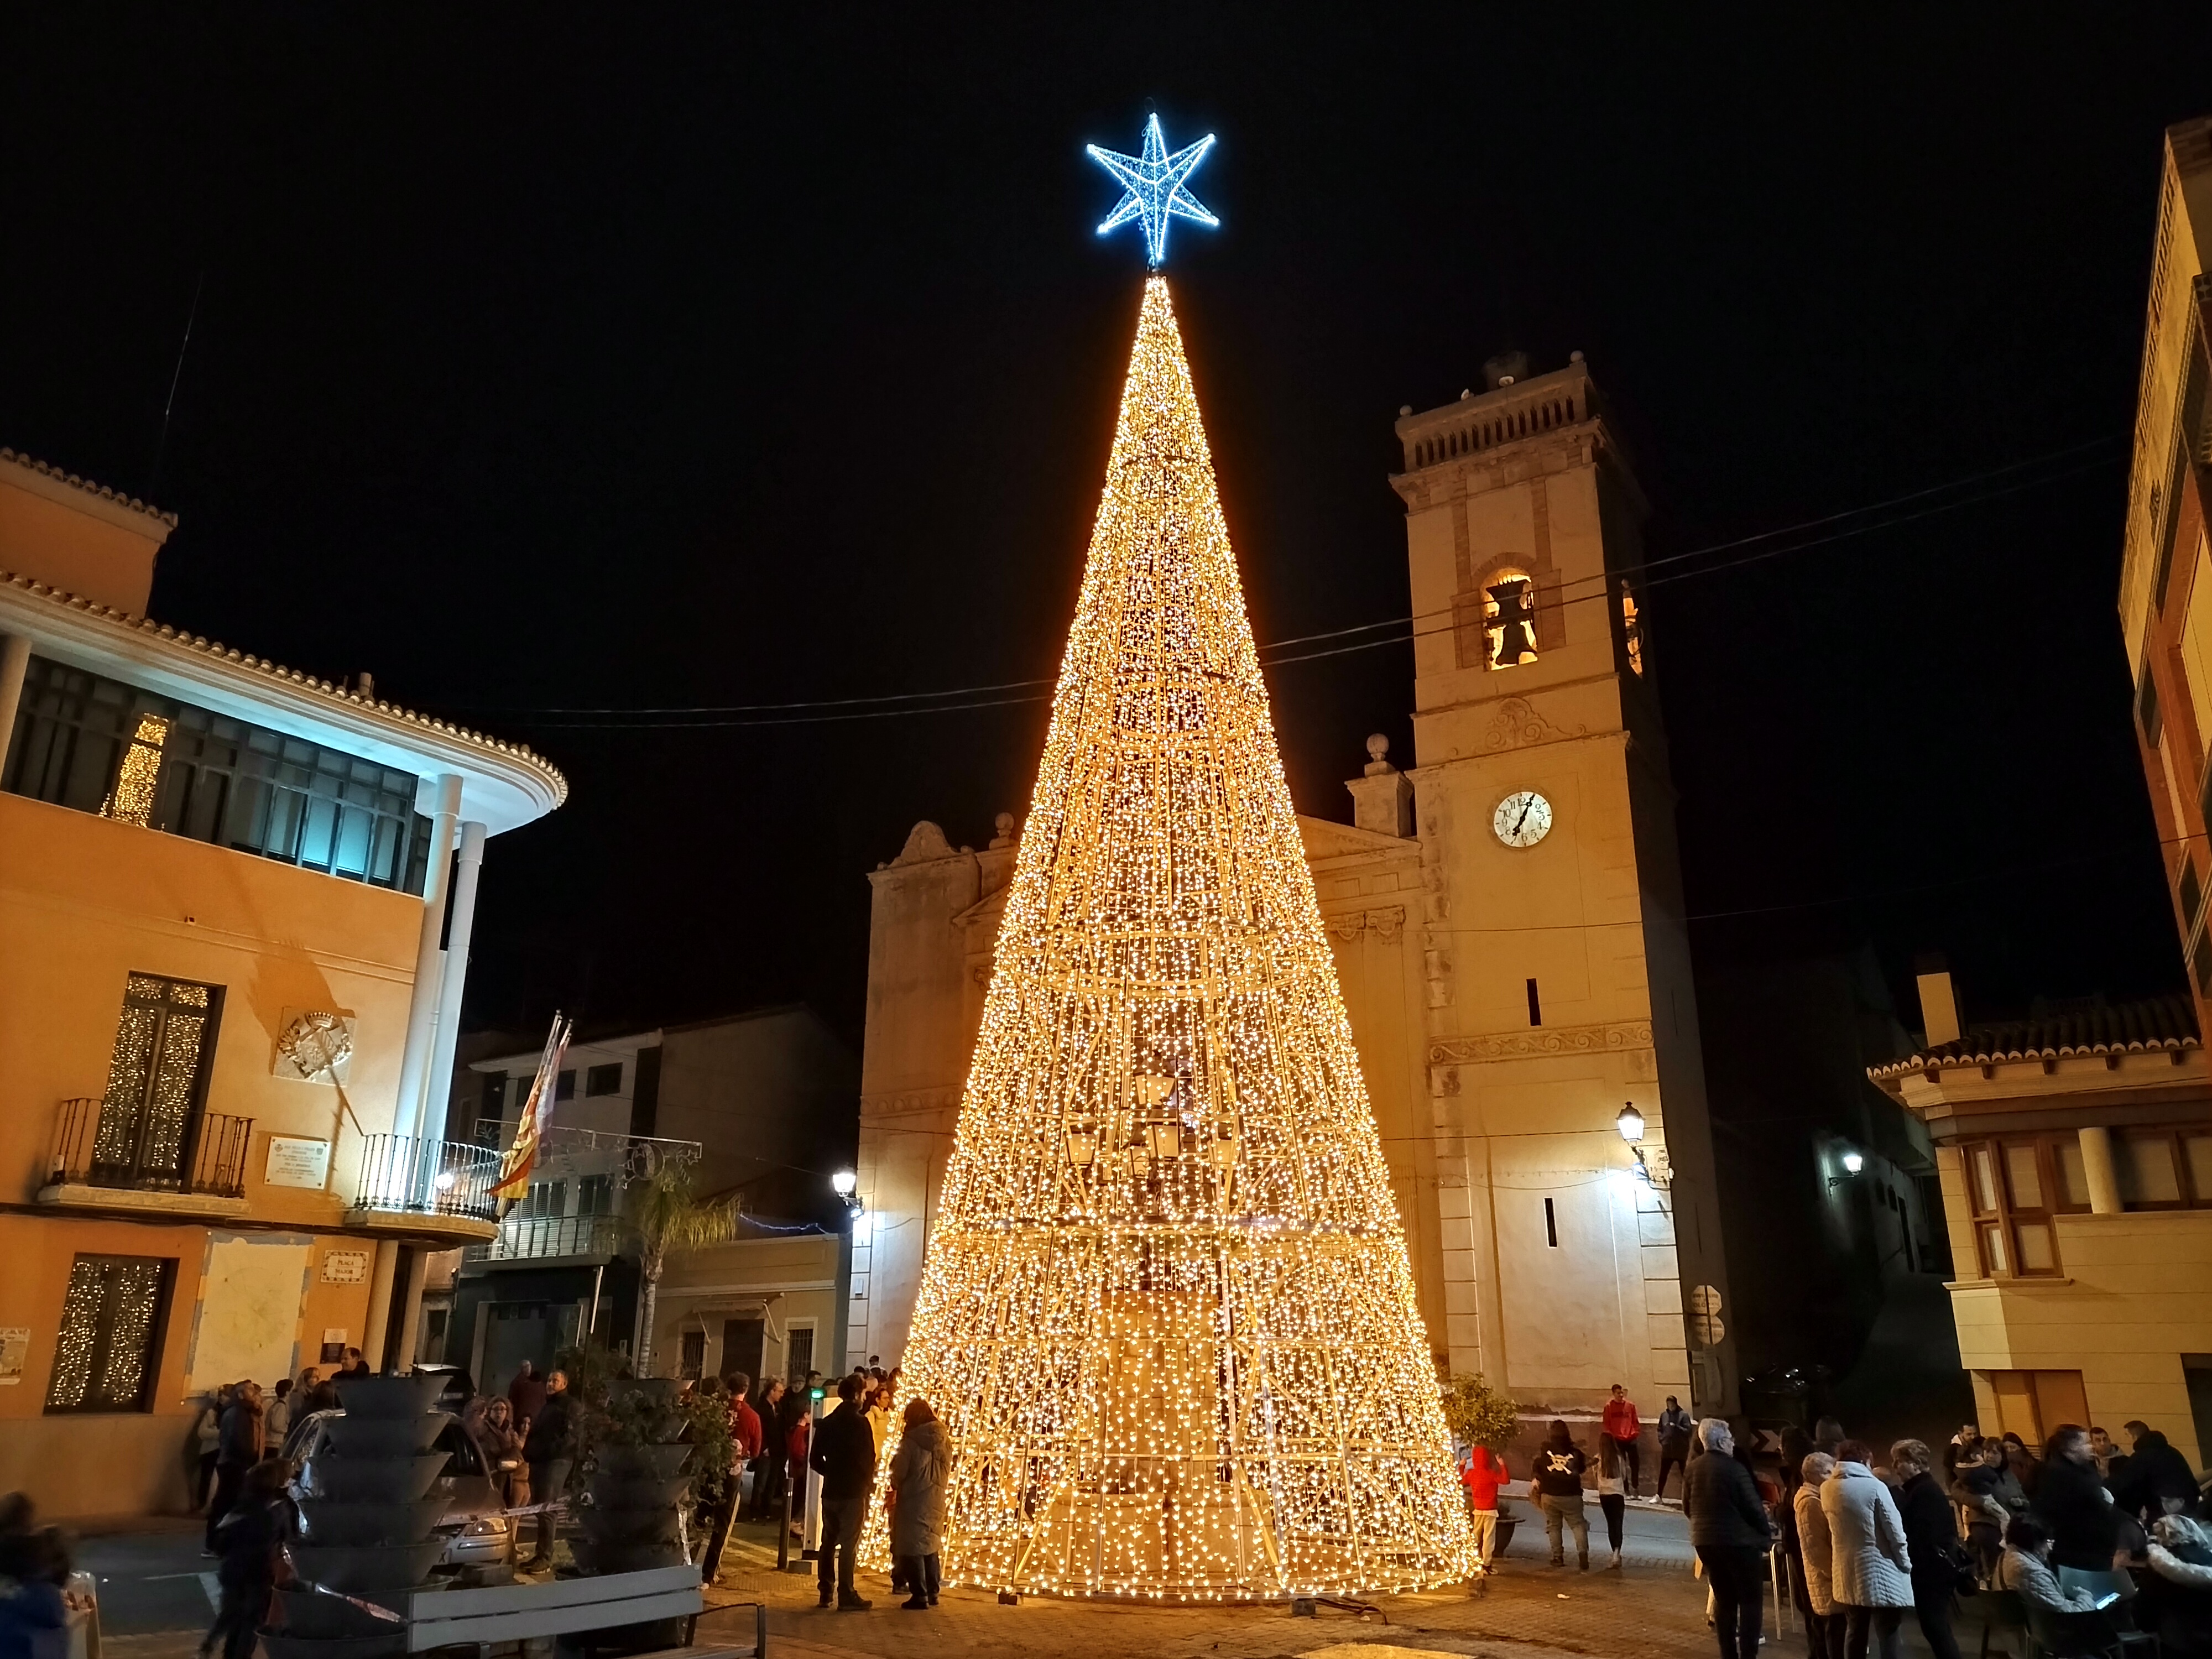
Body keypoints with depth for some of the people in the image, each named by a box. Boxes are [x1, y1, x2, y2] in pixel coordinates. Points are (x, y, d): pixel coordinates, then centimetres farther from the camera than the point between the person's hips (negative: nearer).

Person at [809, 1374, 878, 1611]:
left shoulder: (828, 1422, 8)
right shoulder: (860, 1422, -12)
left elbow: (815, 1460, 9)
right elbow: (868, 1458, -13)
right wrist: (869, 1481, 4)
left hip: (831, 1491, 6)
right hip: (853, 1492, -6)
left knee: (829, 1541, 15)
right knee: (849, 1544, -2)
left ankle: (825, 1591, 20)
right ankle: (846, 1596, 0)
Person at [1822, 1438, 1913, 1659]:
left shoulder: (1827, 1489, 3)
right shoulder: (1875, 1487, -14)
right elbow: (1895, 1531, -12)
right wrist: (1906, 1564, 3)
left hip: (1847, 1574, 5)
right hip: (1880, 1572, -5)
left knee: (1855, 1632, 14)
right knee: (1888, 1634, 2)